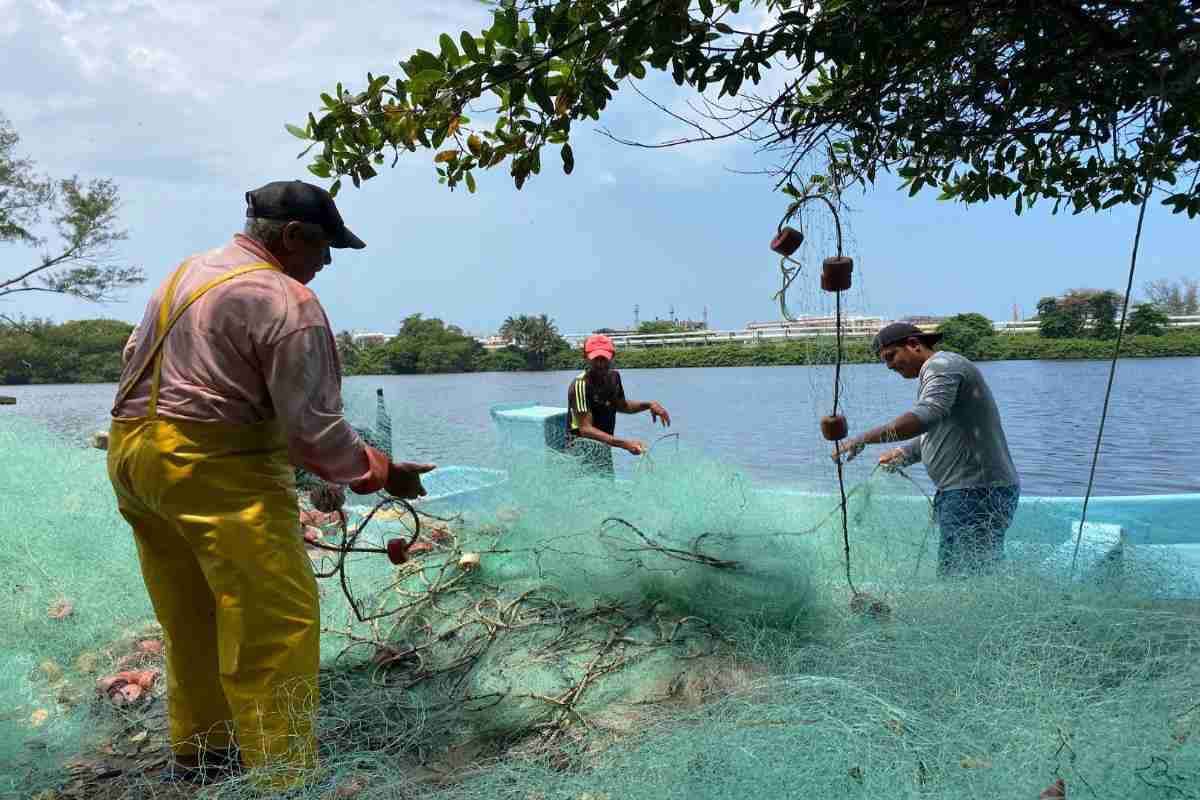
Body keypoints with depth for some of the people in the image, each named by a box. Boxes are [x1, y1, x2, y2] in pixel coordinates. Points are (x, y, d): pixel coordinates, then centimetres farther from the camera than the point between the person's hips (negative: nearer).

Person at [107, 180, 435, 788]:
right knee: (278, 624, -4)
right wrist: (380, 474, -3)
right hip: (216, 469, -10)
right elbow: (312, 428, -15)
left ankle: (197, 756, 35)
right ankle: (282, 777, 1)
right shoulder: (287, 302, -13)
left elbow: (136, 357, 22)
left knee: (192, 621, 20)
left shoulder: (184, 273, 15)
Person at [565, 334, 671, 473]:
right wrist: (624, 443, -38)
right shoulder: (581, 384, -22)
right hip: (581, 442, -8)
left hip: (604, 444, 8)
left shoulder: (613, 377, 2)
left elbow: (621, 406, 22)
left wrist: (649, 405, 3)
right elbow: (585, 428, -29)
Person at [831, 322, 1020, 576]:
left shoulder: (941, 364, -10)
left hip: (977, 491, -10)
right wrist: (903, 453, 6)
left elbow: (926, 417, -29)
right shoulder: (938, 373, 22)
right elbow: (934, 435, 23)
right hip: (967, 491, 10)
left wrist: (863, 439, -32)